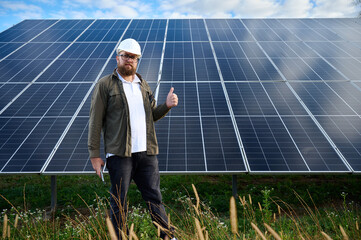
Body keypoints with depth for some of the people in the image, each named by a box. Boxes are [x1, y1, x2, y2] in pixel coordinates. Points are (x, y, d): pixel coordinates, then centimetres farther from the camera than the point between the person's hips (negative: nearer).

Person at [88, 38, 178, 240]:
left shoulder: (143, 85, 16)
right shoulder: (105, 85, 0)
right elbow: (95, 121, -3)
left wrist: (167, 106, 1)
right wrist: (95, 154, -8)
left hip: (146, 153, 4)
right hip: (119, 154, -4)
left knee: (155, 197, 9)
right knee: (119, 202, 5)